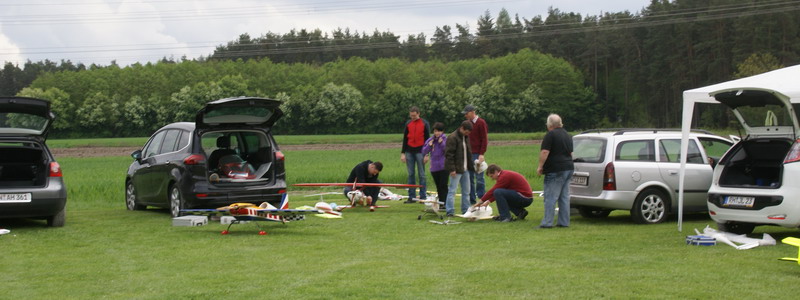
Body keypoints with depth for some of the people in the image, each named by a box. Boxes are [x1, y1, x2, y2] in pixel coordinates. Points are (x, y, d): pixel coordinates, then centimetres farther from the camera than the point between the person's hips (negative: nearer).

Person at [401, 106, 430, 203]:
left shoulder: (424, 124, 0)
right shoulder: (408, 123, 10)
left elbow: (427, 139, -2)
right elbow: (405, 139, 13)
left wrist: (426, 154, -7)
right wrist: (403, 153, 6)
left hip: (420, 151, -4)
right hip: (409, 152, 4)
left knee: (421, 175, -1)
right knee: (411, 174, 4)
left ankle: (423, 197, 2)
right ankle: (411, 197, 7)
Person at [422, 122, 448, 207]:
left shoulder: (446, 139, -5)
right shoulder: (430, 140, 6)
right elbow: (424, 152, 5)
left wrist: (442, 143, -18)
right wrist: (429, 145, -10)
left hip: (444, 167, -4)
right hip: (434, 167, 4)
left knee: (443, 185, -7)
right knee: (438, 187, 12)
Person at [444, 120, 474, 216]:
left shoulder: (466, 137, 13)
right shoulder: (452, 138, -14)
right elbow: (449, 154, -18)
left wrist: (471, 166, 16)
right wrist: (452, 169, -21)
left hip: (464, 169, 9)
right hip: (456, 169, -9)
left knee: (466, 190, 12)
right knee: (452, 190, -7)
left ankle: (466, 210, 21)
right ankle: (450, 211, -5)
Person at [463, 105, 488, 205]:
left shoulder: (481, 123, -5)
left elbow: (484, 140, -8)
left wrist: (481, 154, -14)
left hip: (477, 154, -6)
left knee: (479, 178, -4)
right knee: (469, 177, 6)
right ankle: (471, 199, 11)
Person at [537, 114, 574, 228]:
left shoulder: (550, 135, -11)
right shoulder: (567, 135, 17)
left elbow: (545, 152, -17)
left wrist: (540, 166, -9)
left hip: (555, 171, -9)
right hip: (569, 168, 9)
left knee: (550, 197, -7)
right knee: (564, 197, 10)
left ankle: (547, 222, -8)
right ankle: (564, 222, 11)